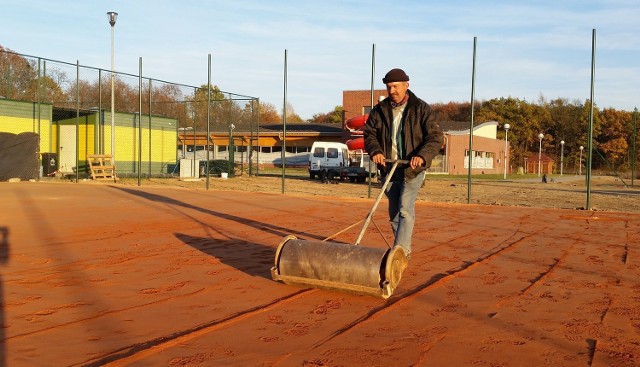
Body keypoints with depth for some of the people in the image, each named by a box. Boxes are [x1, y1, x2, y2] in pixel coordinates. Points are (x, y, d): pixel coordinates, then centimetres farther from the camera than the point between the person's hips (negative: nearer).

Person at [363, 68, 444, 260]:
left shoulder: (422, 109, -8)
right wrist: (375, 151, -14)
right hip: (389, 169, 5)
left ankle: (401, 250, -16)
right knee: (394, 212, 12)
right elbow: (369, 133, 8)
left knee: (405, 209, -17)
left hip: (413, 169, -5)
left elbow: (435, 137, -11)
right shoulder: (379, 110, 4)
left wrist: (422, 155, -28)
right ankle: (404, 249, 26)